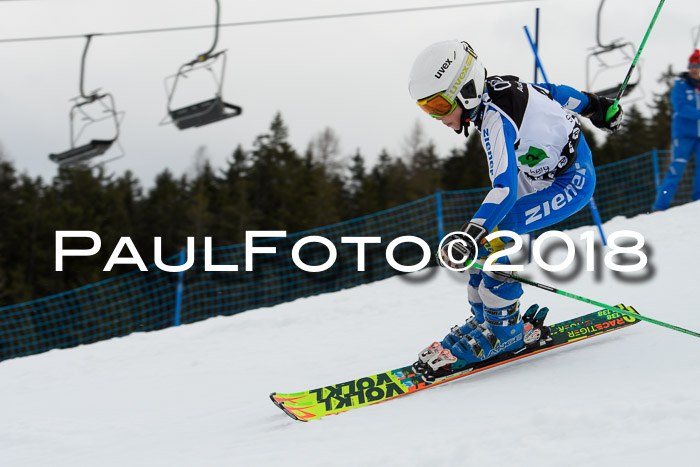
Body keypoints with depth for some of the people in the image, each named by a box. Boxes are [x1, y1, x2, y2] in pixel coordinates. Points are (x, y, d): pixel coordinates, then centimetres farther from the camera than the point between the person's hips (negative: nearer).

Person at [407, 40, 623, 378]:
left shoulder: (495, 119, -31)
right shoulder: (493, 87, -5)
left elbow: (504, 189, -40)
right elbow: (551, 92, 11)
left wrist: (472, 236, -51)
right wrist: (594, 107, 27)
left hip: (572, 183, -10)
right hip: (538, 175, 10)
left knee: (495, 234, -24)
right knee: (483, 234, 0)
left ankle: (503, 331, -13)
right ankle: (484, 320, 10)